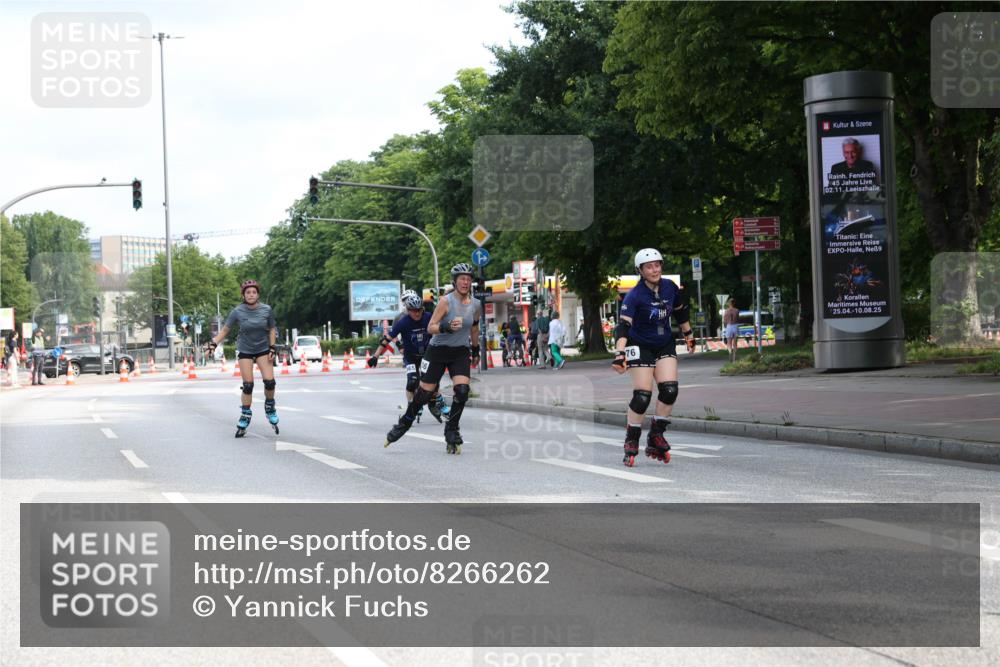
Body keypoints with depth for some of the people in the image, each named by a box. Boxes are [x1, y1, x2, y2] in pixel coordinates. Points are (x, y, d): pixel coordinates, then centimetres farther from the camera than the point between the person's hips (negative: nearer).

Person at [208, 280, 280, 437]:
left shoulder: (267, 310, -10)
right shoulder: (237, 312, -14)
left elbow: (272, 330, 2)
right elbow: (224, 330, -6)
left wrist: (272, 349, -5)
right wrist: (213, 344, -17)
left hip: (263, 349, 1)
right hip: (245, 351, -1)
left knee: (269, 382, -11)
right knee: (248, 386, -4)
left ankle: (270, 407, 17)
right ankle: (244, 419, 7)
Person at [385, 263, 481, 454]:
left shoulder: (475, 304, -1)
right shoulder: (446, 301, -15)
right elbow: (430, 327, -17)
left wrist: (476, 351, 26)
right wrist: (448, 327, -35)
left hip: (461, 352, 3)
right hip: (438, 350, -3)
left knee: (462, 390, -18)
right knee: (424, 393, 2)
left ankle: (452, 431, -2)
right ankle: (404, 423, 26)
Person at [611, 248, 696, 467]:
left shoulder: (670, 288, -5)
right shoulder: (635, 295, -21)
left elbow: (681, 312, 14)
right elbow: (623, 325, -31)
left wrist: (688, 334, 24)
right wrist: (619, 353, -43)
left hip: (665, 344, 5)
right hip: (640, 346, -5)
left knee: (670, 390, -11)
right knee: (642, 395, -11)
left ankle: (656, 436, 5)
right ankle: (631, 441, 5)